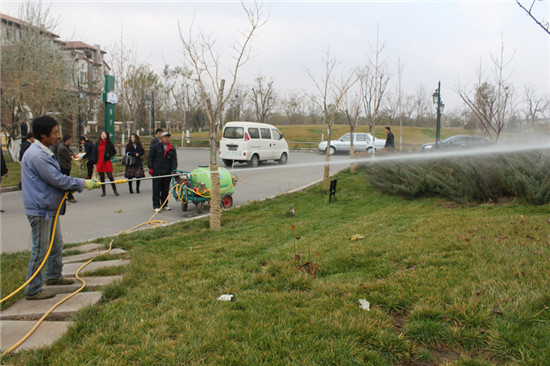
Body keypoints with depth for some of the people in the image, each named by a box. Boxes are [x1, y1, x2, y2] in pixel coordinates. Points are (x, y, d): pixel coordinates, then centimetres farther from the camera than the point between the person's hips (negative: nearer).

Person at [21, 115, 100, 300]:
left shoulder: (44, 152, 12)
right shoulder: (37, 156, -22)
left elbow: (55, 178, 17)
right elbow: (57, 179, -22)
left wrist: (74, 186, 4)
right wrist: (83, 183, -13)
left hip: (49, 208, 11)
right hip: (40, 210, -11)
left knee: (56, 244, 22)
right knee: (40, 250, -3)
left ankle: (54, 276, 38)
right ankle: (33, 290, 8)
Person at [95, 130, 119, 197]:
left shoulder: (109, 144, 0)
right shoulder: (97, 144, 11)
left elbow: (114, 152, 5)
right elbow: (96, 153, 15)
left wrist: (109, 155, -13)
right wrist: (95, 162, 11)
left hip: (107, 162, -4)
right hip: (99, 162, 4)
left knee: (110, 176, -6)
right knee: (101, 178, 7)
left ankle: (115, 190, 4)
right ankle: (103, 191, 14)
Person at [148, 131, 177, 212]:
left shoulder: (172, 149, 10)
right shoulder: (155, 147, 4)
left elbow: (174, 160, 4)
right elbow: (150, 157, 4)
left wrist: (173, 170, -9)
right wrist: (151, 168, -4)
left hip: (167, 172, 3)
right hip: (157, 172, -3)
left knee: (165, 189, 8)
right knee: (156, 189, -2)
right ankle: (156, 206, 3)